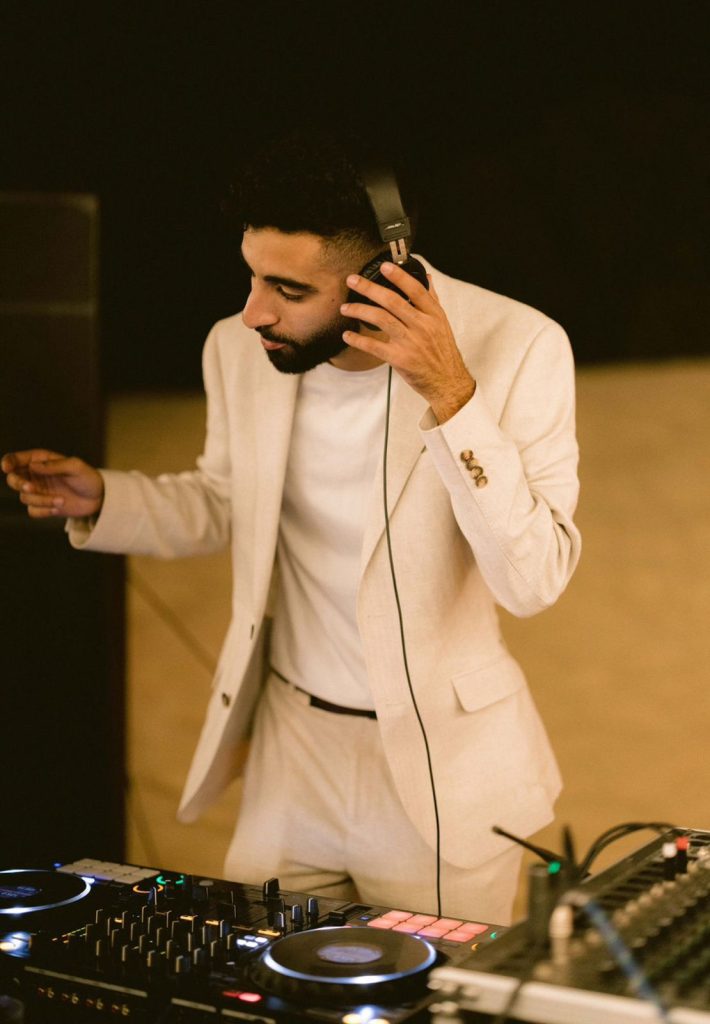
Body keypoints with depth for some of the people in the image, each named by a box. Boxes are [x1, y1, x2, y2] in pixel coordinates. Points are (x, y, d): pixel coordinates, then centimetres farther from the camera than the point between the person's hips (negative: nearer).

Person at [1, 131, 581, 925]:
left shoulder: (516, 347, -19)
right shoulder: (239, 349, -6)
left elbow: (533, 580, -25)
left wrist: (450, 397, -33)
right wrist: (101, 501, -5)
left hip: (441, 768, -3)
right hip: (290, 746, 4)